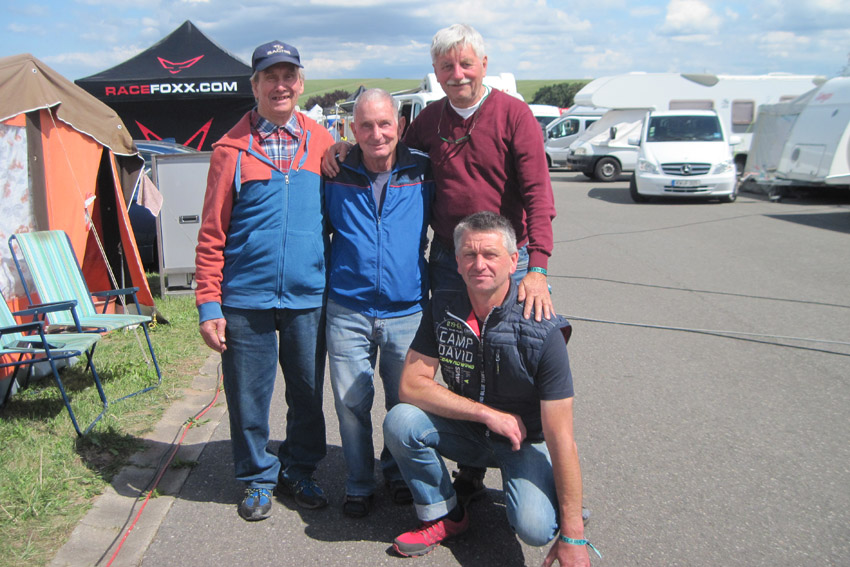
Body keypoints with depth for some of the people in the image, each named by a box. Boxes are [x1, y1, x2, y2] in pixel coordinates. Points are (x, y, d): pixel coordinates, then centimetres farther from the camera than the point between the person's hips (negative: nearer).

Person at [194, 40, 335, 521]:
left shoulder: (322, 144, 5)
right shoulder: (232, 149, 0)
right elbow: (212, 233, -1)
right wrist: (209, 303, -5)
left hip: (308, 296, 2)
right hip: (246, 298, -1)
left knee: (308, 392, 12)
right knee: (249, 397, 8)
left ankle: (299, 470, 33)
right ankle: (258, 477, 30)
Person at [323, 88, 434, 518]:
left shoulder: (423, 173, 0)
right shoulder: (336, 176, 1)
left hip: (407, 310, 0)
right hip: (348, 310, 0)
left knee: (405, 402, 11)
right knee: (351, 401, 4)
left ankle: (397, 470, 37)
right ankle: (358, 483, 25)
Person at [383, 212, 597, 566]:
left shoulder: (542, 332, -24)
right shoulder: (443, 309, -12)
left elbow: (560, 437, -24)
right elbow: (410, 386, -15)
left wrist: (572, 537, -25)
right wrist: (488, 413, -23)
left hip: (526, 442, -3)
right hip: (465, 432, 4)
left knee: (535, 528, -29)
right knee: (400, 421, -24)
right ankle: (444, 516, -1)